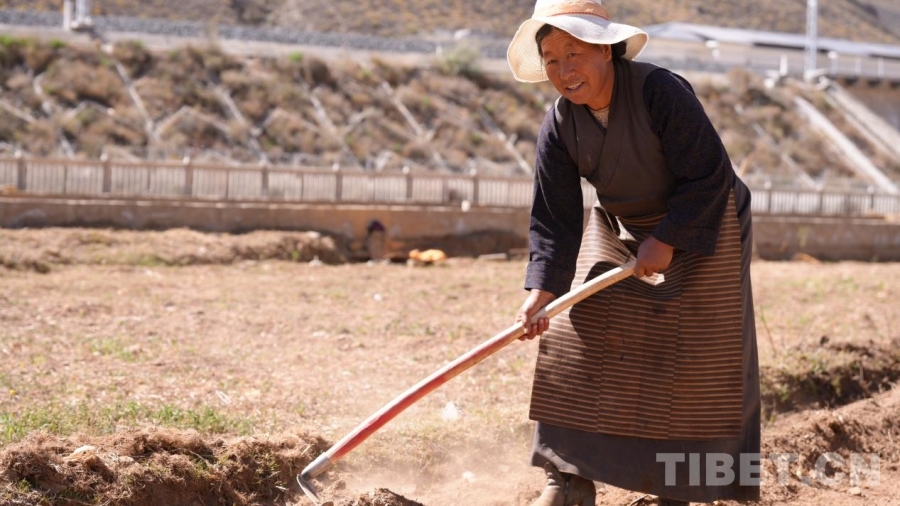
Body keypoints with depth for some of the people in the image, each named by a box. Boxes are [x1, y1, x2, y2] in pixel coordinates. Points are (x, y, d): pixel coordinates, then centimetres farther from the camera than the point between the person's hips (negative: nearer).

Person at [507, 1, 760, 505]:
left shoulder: (661, 91, -28)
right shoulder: (559, 126, -13)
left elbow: (710, 175, -23)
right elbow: (556, 220, -13)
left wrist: (666, 241, -23)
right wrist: (541, 292, -24)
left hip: (699, 227, -4)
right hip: (618, 231, 5)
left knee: (695, 356, -3)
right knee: (582, 340, -3)